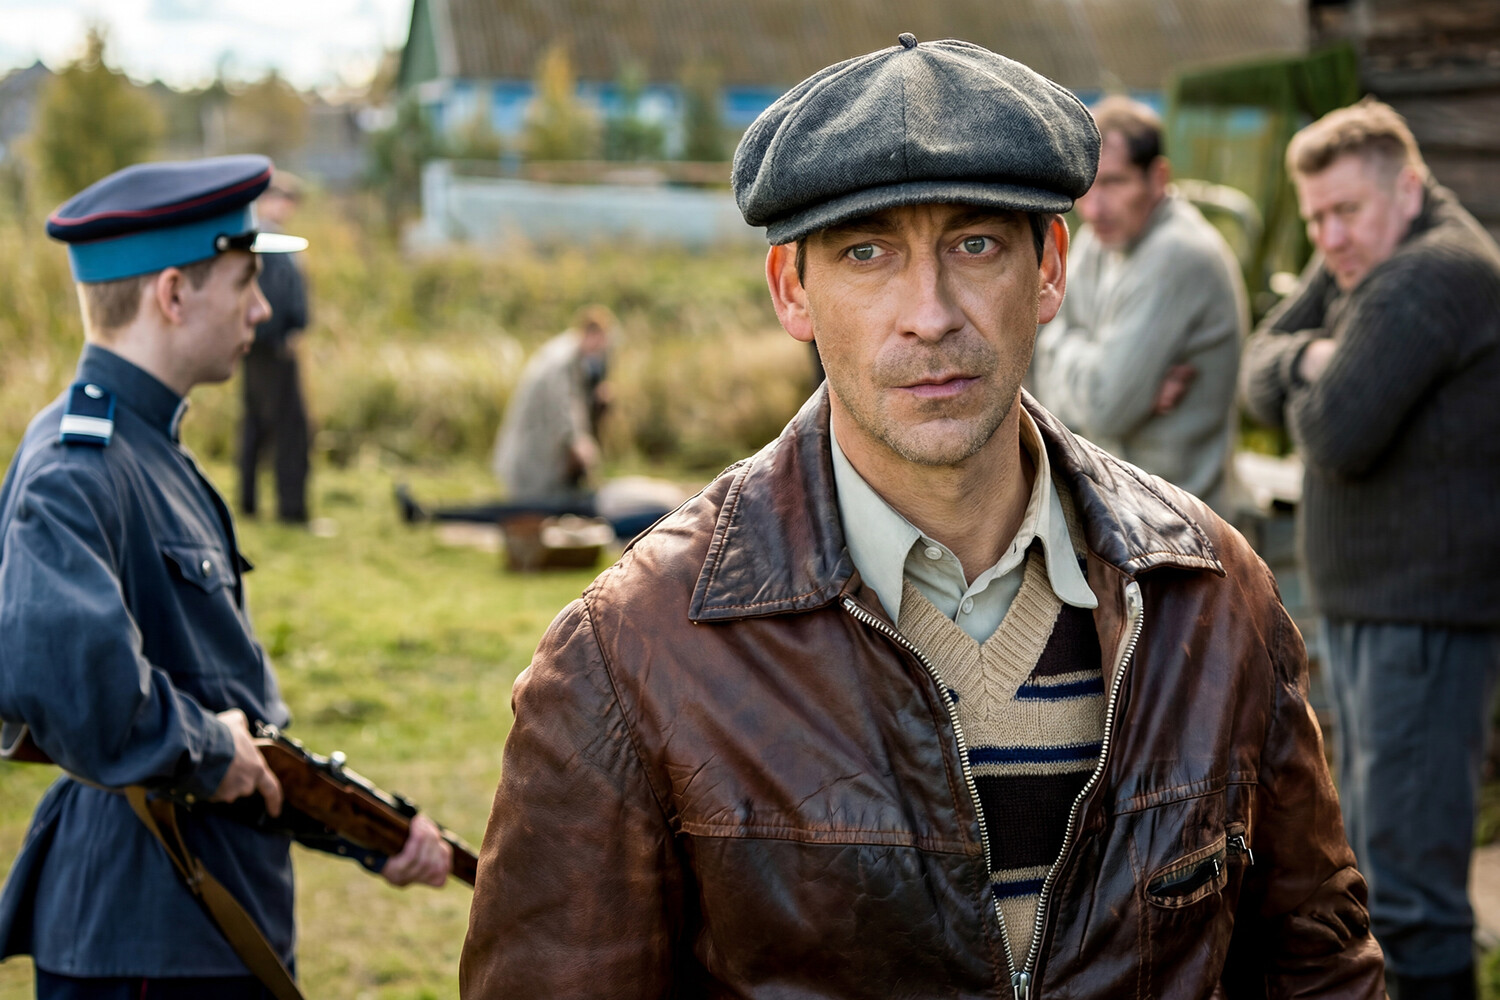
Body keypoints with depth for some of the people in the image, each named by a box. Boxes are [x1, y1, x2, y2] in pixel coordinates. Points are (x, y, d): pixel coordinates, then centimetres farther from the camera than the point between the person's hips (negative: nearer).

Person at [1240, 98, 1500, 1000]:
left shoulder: (1427, 278, -19)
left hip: (1426, 611, -11)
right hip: (1367, 603, 11)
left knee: (1410, 876, -9)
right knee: (1375, 853, 20)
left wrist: (1313, 385, -4)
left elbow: (1336, 436, -25)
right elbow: (1262, 371, 11)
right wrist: (1310, 361, -10)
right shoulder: (1358, 263, 13)